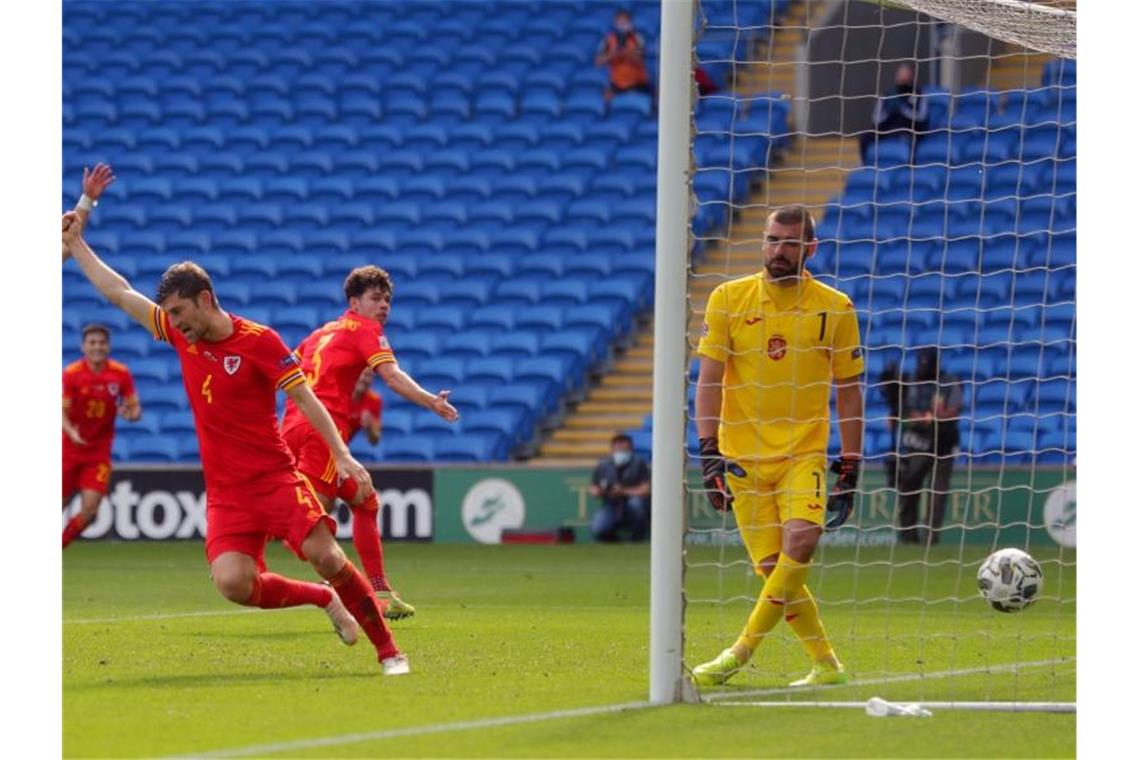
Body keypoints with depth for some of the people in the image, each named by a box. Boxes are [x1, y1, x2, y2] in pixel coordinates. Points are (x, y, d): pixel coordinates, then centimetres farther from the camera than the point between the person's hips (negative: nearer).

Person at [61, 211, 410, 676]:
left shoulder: (259, 342, -9)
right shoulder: (180, 334, 6)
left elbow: (305, 399, -10)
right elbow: (118, 293, 15)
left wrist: (342, 455, -19)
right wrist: (76, 243, 19)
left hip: (275, 477, -4)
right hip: (225, 493, 4)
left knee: (325, 556, -19)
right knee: (233, 583, -17)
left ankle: (388, 650, -4)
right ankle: (325, 600, 9)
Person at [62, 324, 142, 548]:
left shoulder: (121, 374, -5)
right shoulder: (71, 373, -10)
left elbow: (135, 407, 0)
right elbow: (62, 411, -12)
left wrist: (131, 414, -25)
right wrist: (71, 432, -33)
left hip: (99, 453, 1)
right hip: (69, 449, -1)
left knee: (90, 510, -11)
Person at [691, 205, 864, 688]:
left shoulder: (834, 308, 1)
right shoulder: (729, 299, 1)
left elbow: (849, 391, 6)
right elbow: (709, 380, 1)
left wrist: (851, 465, 3)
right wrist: (709, 452, -9)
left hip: (804, 452, -1)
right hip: (743, 456, 1)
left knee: (800, 540, -25)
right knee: (772, 568, -2)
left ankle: (742, 651, -18)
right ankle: (826, 664, 13)